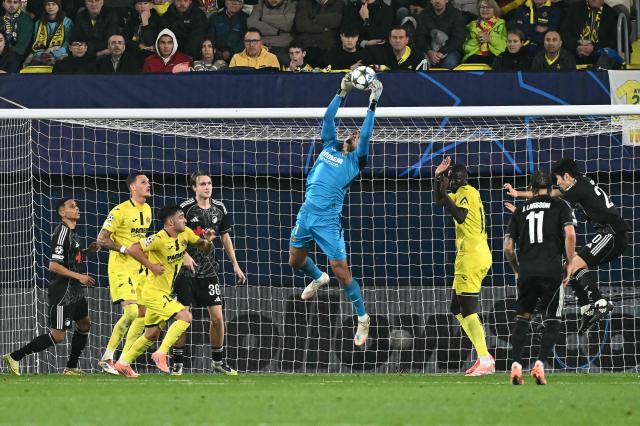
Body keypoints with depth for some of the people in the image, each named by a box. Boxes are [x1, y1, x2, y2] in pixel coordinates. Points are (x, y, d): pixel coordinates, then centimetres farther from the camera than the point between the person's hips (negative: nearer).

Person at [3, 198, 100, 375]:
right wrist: (79, 276, -22)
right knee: (57, 336, -8)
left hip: (74, 290, 10)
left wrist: (87, 251, 8)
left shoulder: (72, 232, 12)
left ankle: (71, 368, 24)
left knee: (84, 324, 16)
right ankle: (14, 357, -3)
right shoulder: (62, 233, -19)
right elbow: (53, 266, -24)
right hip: (62, 291, -10)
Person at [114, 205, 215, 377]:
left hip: (165, 293, 9)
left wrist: (208, 241, -11)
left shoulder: (185, 234, 1)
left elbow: (204, 248, 11)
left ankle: (123, 362, 26)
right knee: (185, 317, -20)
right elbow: (132, 249, -26)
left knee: (152, 335, 16)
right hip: (154, 292, -9)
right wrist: (151, 266, -25)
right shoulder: (159, 239, -22)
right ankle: (161, 354, -13)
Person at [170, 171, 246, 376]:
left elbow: (225, 236, 17)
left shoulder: (219, 208, 6)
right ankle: (177, 363, 6)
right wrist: (184, 255, -23)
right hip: (186, 270, -4)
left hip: (209, 270, 4)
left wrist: (235, 264, 15)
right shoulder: (186, 208, -10)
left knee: (217, 317, 0)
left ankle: (218, 361, 14)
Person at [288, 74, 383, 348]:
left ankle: (363, 318, 6)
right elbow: (328, 119, 10)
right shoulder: (330, 147, 14)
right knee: (295, 260, 19)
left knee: (341, 272, -7)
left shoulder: (355, 160, 0)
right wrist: (342, 93, 5)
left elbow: (366, 136, -11)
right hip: (306, 212, 6)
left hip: (328, 220, -6)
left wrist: (372, 104, -11)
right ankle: (318, 279, 52)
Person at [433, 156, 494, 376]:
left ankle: (485, 360, -19)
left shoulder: (466, 192, -10)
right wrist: (438, 177, 17)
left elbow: (460, 216, -28)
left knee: (468, 311, -13)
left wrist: (445, 194, -25)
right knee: (457, 309, 14)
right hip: (480, 256, 10)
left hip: (471, 256, -10)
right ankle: (483, 356, 8)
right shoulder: (465, 193, 19)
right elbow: (439, 201, 30)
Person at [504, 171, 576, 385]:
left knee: (522, 319, 13)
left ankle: (516, 364, -2)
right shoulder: (559, 206, 8)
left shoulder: (520, 210, 16)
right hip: (551, 270, -3)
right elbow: (570, 234, -6)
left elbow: (508, 248, 13)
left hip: (526, 272, 3)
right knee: (552, 321, 6)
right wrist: (570, 264, 2)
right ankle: (540, 364, -10)